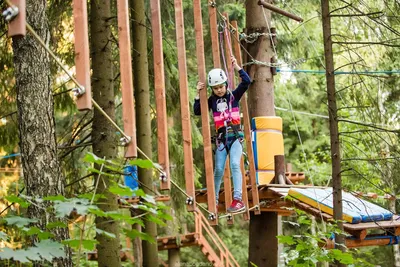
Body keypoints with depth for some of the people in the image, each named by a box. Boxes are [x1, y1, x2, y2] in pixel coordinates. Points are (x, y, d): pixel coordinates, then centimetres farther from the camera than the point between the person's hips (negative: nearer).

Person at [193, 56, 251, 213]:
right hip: (221, 138, 2)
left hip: (236, 136, -2)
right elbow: (197, 111, 5)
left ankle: (238, 200, -24)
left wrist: (236, 66, -13)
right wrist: (198, 94, -2)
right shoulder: (212, 101, 6)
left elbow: (246, 81, -9)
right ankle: (214, 200, 17)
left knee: (235, 165, -20)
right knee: (219, 169, 3)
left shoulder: (234, 95, 1)